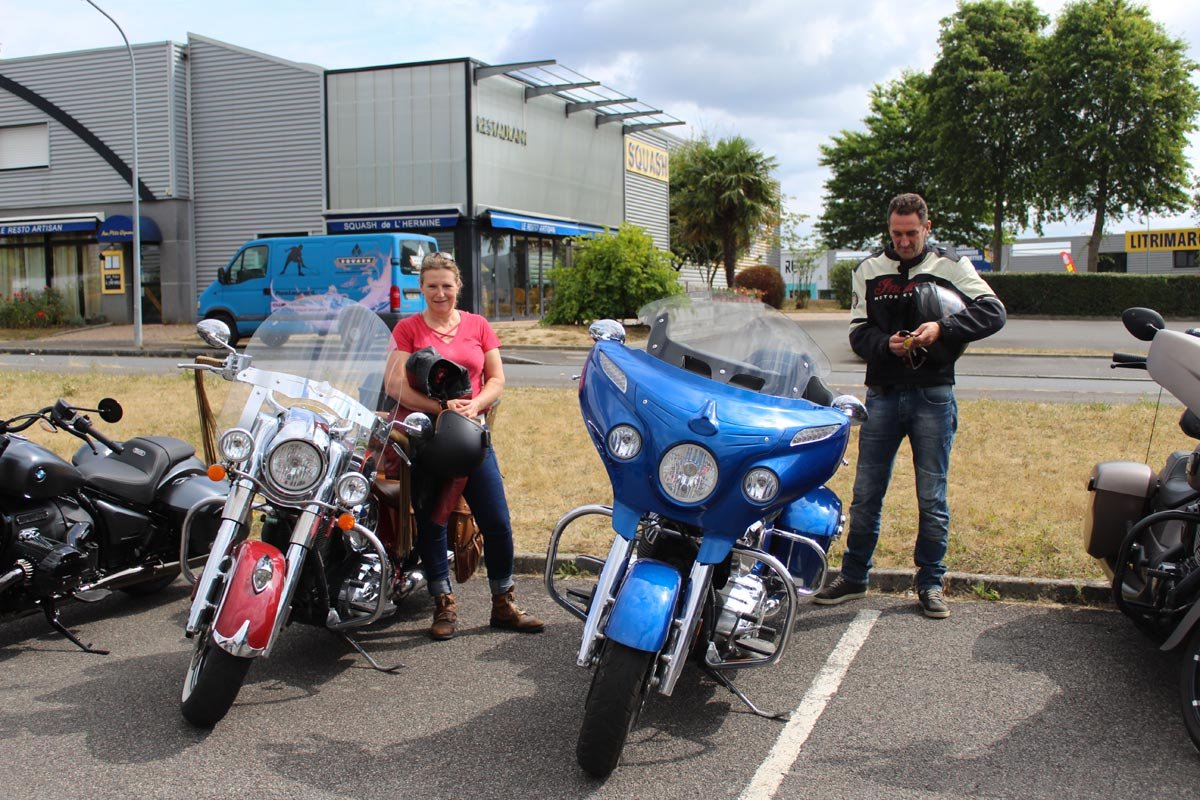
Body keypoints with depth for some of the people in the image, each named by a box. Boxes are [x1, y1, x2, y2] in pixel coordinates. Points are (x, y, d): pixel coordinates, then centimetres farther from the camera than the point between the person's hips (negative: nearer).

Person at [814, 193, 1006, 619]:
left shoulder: (951, 267, 2)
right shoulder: (870, 270, 8)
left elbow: (993, 312, -7)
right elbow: (858, 332, 6)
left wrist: (943, 328, -21)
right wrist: (887, 344, -15)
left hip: (932, 396, -2)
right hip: (882, 394, 2)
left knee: (932, 498, 5)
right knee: (865, 494, 7)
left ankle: (930, 583, 18)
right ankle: (853, 576, 20)